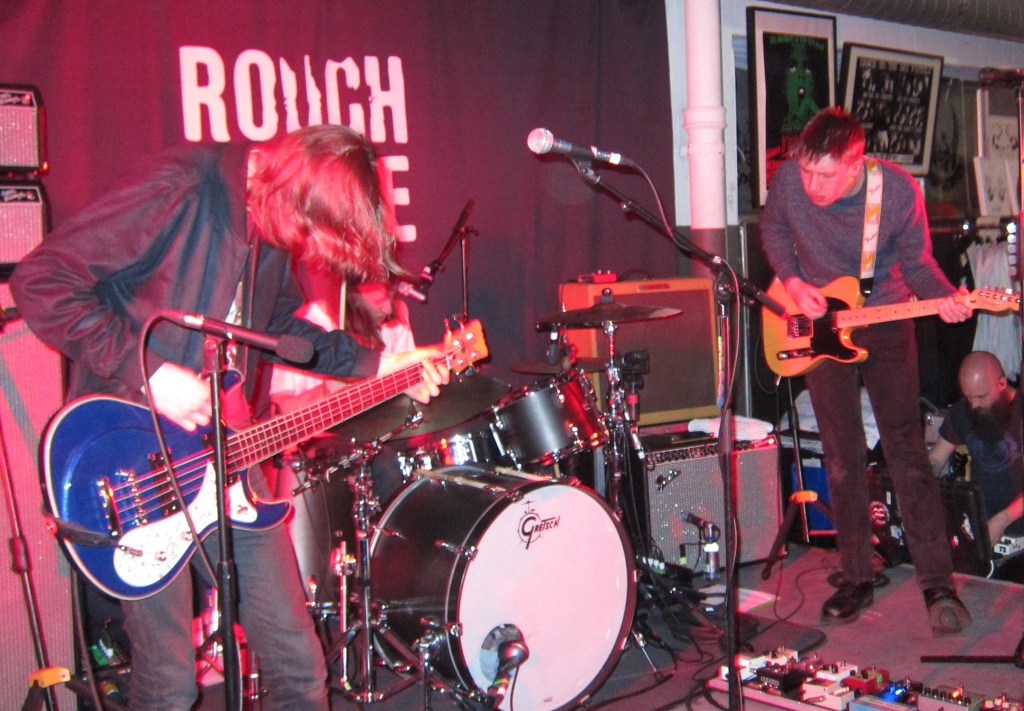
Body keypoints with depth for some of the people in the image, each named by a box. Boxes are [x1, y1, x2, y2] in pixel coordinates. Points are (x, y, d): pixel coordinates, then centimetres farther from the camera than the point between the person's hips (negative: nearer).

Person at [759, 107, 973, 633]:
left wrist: (943, 298, -26)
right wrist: (793, 283, -9)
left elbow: (916, 262, -6)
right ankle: (857, 579, 16)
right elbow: (773, 230, 5)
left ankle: (938, 585, 4)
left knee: (907, 452, -3)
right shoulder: (788, 180, -16)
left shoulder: (898, 191, -20)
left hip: (886, 326, -2)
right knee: (843, 459, 5)